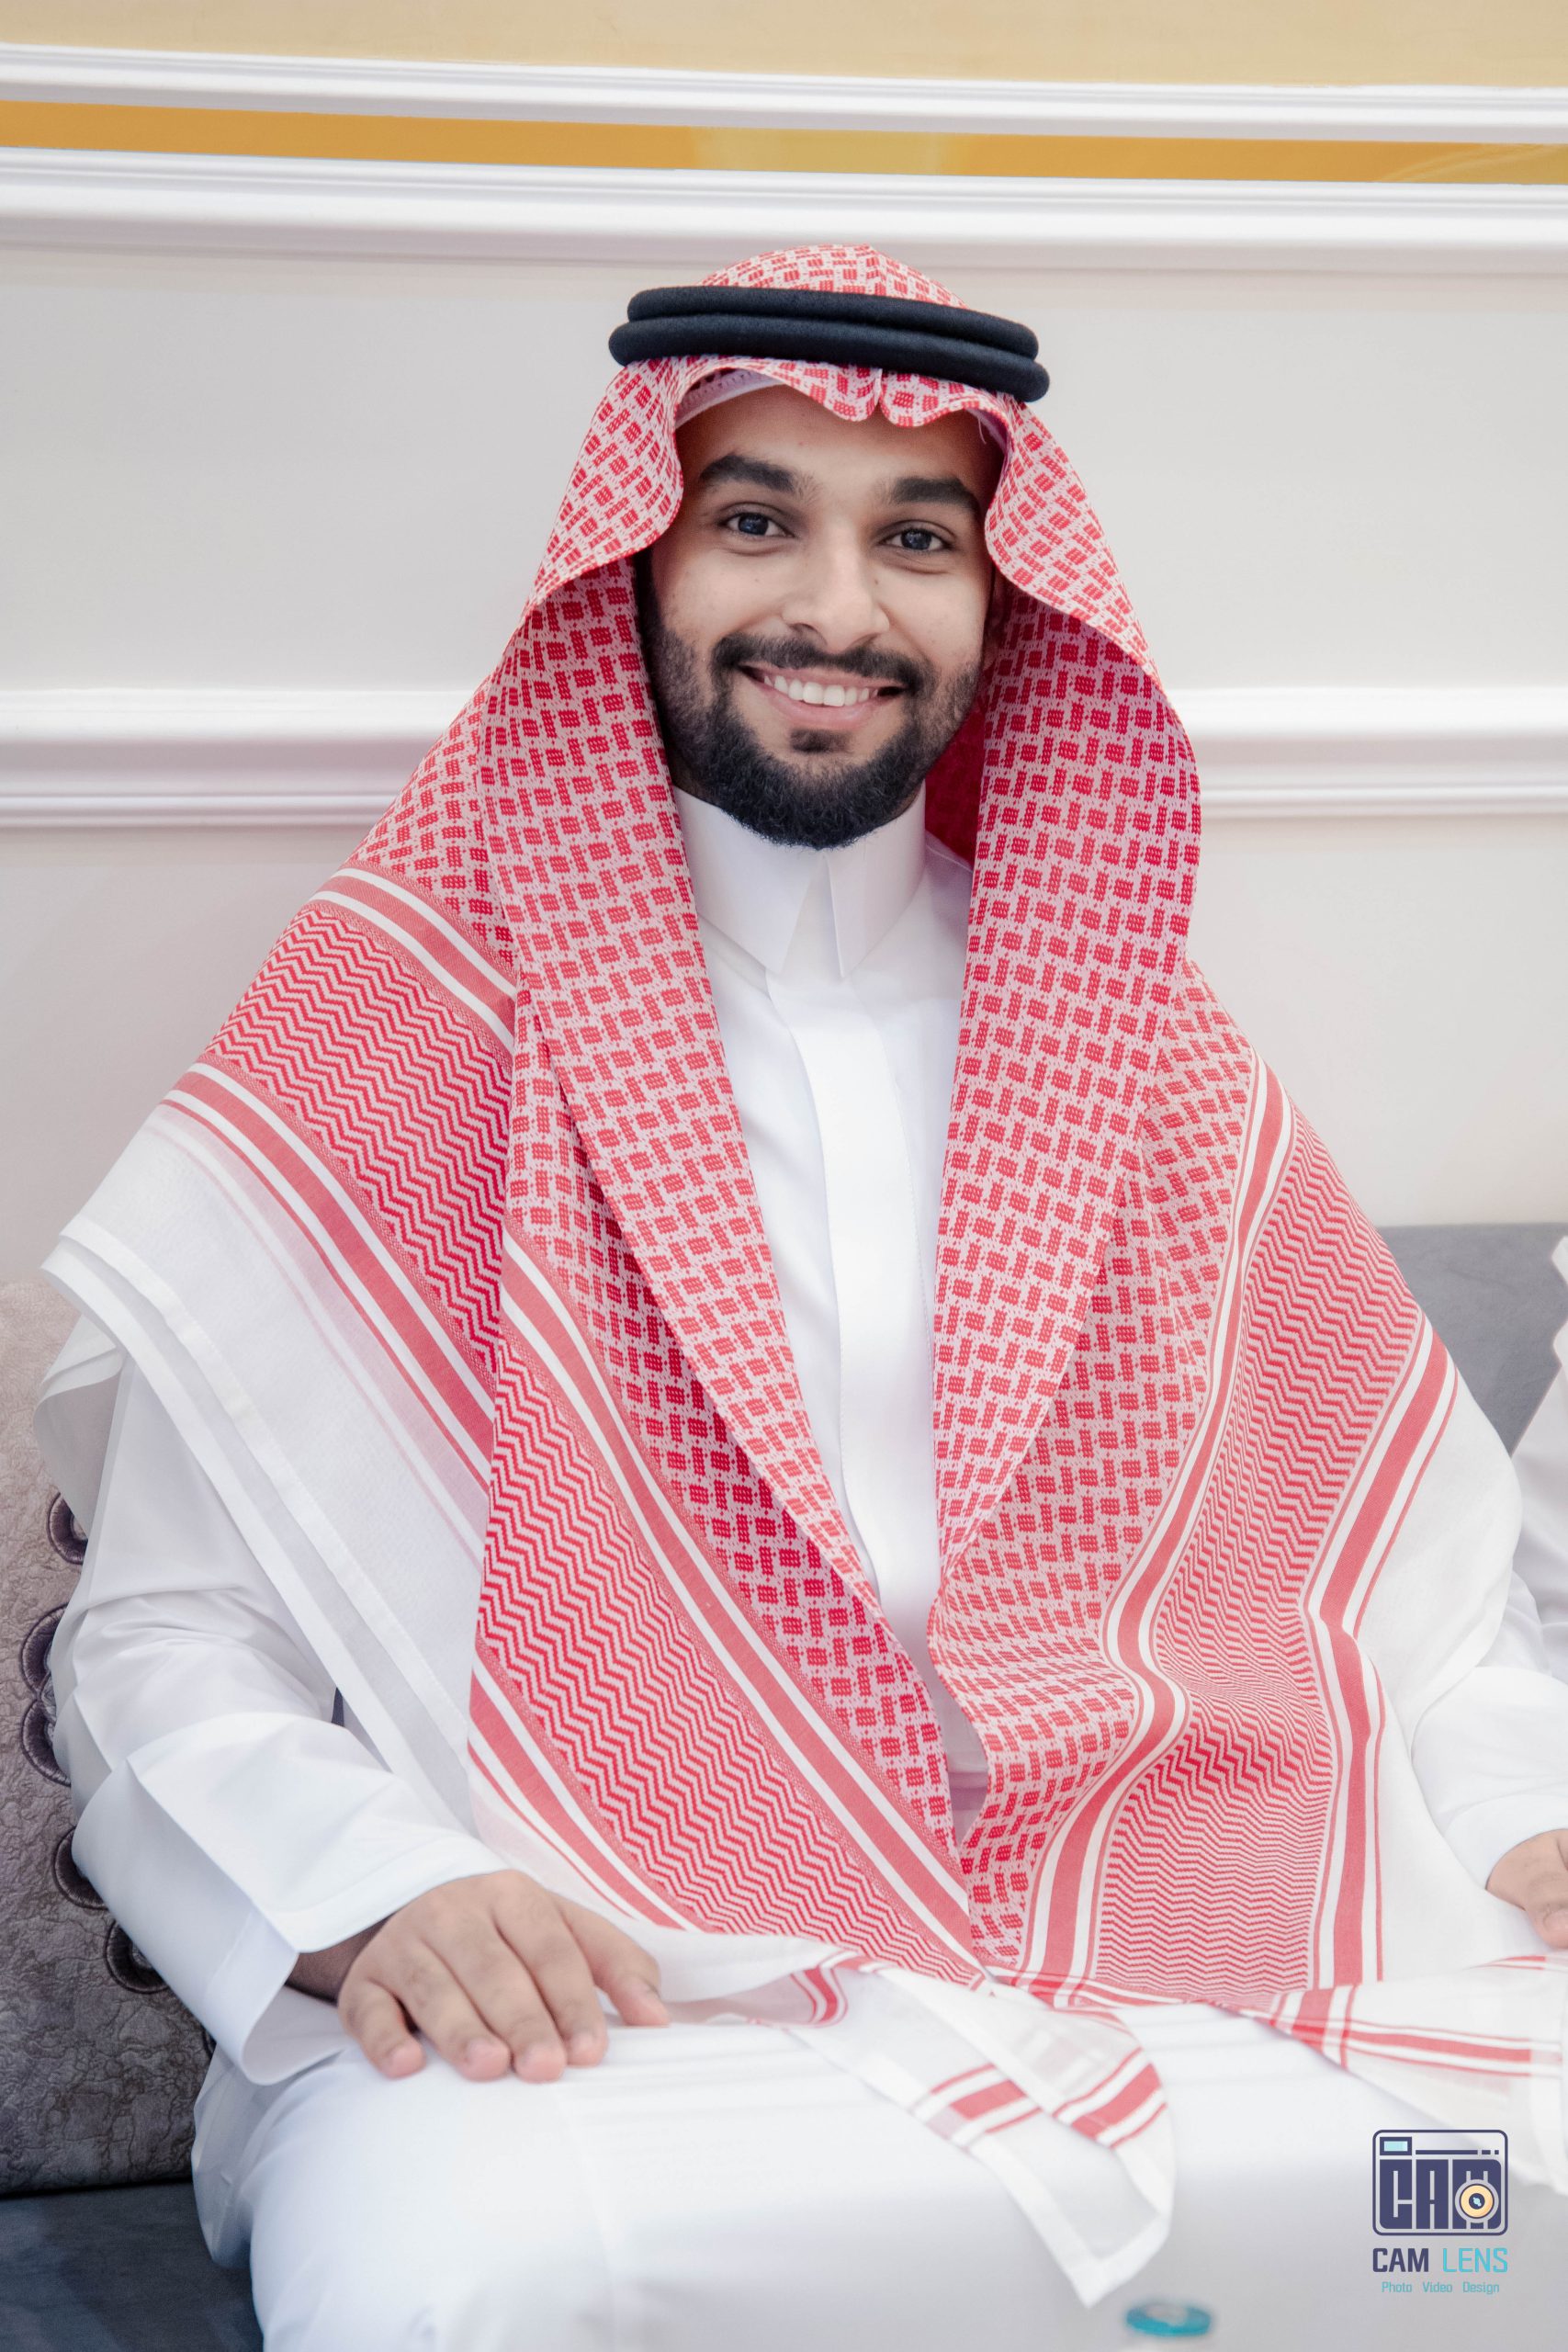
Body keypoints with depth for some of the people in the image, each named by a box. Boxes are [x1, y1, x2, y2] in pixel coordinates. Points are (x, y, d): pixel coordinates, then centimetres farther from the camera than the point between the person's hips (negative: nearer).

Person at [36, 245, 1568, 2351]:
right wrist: (369, 1896, -18)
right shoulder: (404, 1037, 4)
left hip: (1163, 1973, 4)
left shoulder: (1143, 1051, 16)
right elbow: (167, 1644, 1)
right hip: (584, 2008, -3)